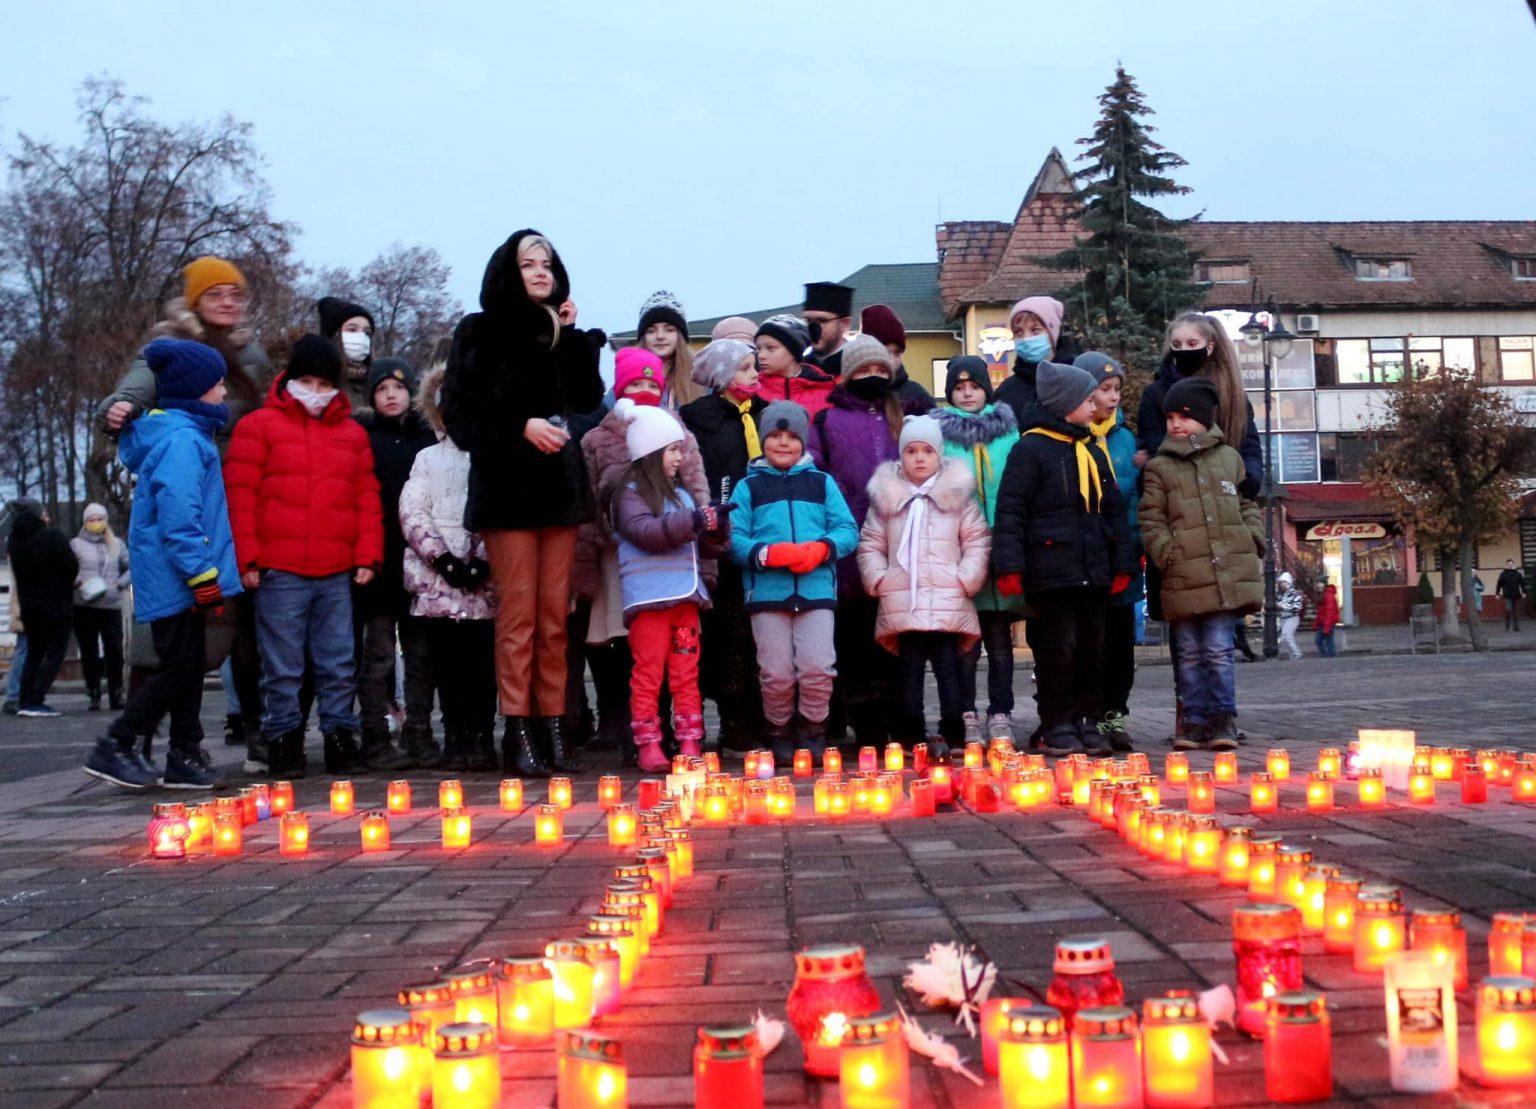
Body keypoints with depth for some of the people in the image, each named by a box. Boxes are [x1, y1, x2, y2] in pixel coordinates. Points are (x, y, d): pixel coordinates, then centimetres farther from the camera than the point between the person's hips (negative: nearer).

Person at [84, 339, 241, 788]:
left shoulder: (182, 432, 16)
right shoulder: (182, 440, -16)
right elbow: (178, 514, -23)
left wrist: (204, 573, 22)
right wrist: (201, 573, -22)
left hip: (177, 578, 10)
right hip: (175, 577, -10)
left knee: (189, 666, 12)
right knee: (178, 667, -6)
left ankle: (185, 756, 17)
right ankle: (115, 747, 0)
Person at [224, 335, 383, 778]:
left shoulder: (353, 434, 15)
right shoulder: (259, 426, 4)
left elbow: (367, 498, 13)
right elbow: (240, 494, 0)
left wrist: (367, 555, 4)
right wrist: (247, 558, -7)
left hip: (338, 573, 3)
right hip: (279, 572, -3)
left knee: (339, 665, 6)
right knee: (282, 667, 1)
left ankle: (340, 737, 14)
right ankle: (283, 740, 10)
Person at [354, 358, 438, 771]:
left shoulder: (425, 438, 12)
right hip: (380, 562, -3)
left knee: (421, 652, 6)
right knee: (379, 654, 0)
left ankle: (419, 734, 12)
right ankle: (375, 739, 4)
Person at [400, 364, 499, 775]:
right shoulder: (428, 459, 12)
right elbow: (412, 514, 3)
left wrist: (486, 562, -12)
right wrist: (445, 559, -8)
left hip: (486, 584, -1)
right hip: (439, 583, 1)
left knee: (484, 664, -2)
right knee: (449, 664, 1)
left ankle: (484, 739, 5)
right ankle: (457, 741, 7)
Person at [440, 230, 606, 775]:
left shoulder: (563, 333, 16)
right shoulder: (481, 331, 3)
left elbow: (589, 398, 6)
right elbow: (459, 409, -5)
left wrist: (576, 337, 1)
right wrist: (522, 427, -14)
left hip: (560, 484, 4)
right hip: (507, 485, -4)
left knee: (555, 615, 4)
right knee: (518, 613, -7)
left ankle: (553, 728, 7)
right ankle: (519, 732, -3)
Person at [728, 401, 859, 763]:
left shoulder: (822, 483, 16)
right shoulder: (748, 487, 12)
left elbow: (848, 530, 6)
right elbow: (734, 539, 0)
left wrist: (823, 548, -13)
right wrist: (767, 554, -17)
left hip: (816, 590, 1)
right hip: (766, 593, 0)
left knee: (817, 667, -9)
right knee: (777, 673, 0)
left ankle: (815, 733, 11)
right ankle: (779, 736, 19)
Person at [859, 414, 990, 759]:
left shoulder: (958, 494, 7)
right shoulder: (887, 496, 11)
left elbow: (978, 542, 6)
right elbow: (870, 545, 13)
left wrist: (966, 579, -4)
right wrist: (878, 580, 1)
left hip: (947, 600, -1)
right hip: (902, 600, 1)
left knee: (947, 664, -3)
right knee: (910, 666, 3)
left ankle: (951, 734, -2)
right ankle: (911, 735, 7)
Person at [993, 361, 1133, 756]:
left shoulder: (1094, 452, 17)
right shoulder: (1031, 449, -5)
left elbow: (1114, 511, 21)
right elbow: (1010, 511, -9)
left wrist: (1121, 564, 16)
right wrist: (1010, 566, -15)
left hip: (1093, 572, 7)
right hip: (1051, 571, -6)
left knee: (1093, 649, 8)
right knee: (1058, 649, -4)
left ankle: (1087, 722, 17)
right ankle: (1057, 727, 5)